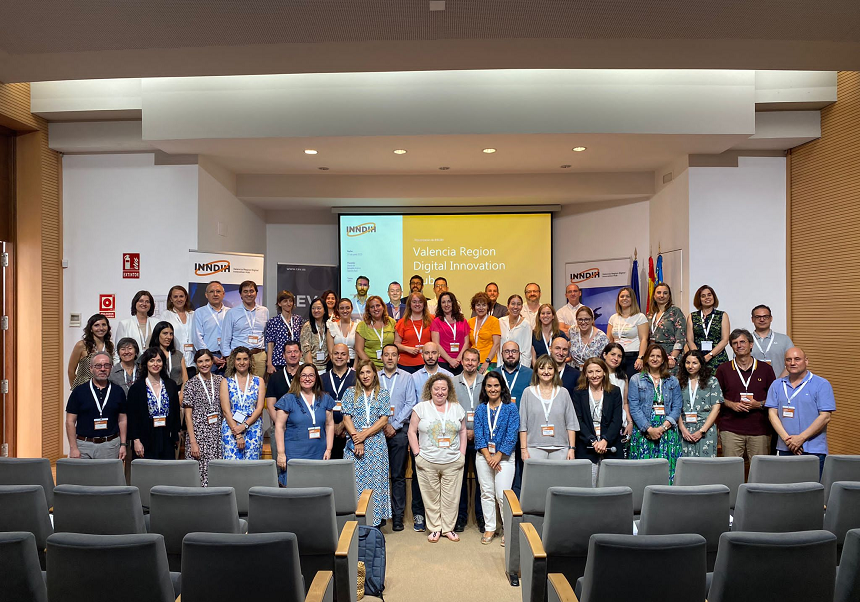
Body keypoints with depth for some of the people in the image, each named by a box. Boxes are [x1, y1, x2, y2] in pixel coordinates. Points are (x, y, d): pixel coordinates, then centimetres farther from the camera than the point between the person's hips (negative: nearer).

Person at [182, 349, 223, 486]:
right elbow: (188, 415, -4)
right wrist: (193, 442, -9)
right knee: (200, 471, -3)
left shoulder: (220, 380, 8)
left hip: (218, 433, 3)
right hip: (199, 434, -3)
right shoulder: (191, 384, -2)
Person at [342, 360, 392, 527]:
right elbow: (347, 418, 1)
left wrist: (364, 434, -10)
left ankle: (377, 520, 6)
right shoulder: (351, 393, 8)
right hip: (354, 444, 0)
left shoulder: (383, 393, 8)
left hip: (376, 444, 0)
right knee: (354, 481, -2)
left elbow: (384, 419, 0)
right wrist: (356, 440, -10)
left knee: (376, 480, -1)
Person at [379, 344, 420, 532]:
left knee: (398, 474, 2)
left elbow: (410, 403, -1)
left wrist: (394, 425, -7)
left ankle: (398, 515, 8)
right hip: (377, 431, 1)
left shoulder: (407, 377, 6)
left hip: (399, 431, -1)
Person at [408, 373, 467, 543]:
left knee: (451, 497, 6)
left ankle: (448, 528, 21)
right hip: (427, 463, -1)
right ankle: (435, 528, 20)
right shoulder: (421, 408, 0)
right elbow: (412, 431, 1)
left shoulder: (457, 408, 8)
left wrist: (462, 454, 5)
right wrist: (417, 454, -4)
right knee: (431, 497, 5)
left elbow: (463, 431, 13)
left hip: (453, 463, 2)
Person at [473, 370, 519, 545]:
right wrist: (488, 456, -10)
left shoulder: (511, 408, -2)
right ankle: (489, 528, 21)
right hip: (484, 457, 3)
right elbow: (478, 434, 2)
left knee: (502, 495, -5)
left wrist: (498, 456, -11)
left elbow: (512, 435, -7)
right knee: (486, 493, 9)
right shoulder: (480, 409, 7)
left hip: (504, 457, -3)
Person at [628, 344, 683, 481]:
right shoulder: (636, 380, 6)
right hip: (643, 432, -2)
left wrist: (663, 427, -9)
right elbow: (634, 408, -2)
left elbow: (677, 407, 5)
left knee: (668, 469, -3)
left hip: (668, 432, 2)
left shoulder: (673, 381, 13)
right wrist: (649, 429, -12)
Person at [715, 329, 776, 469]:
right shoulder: (723, 370, 8)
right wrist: (731, 404, -7)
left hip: (760, 429, 0)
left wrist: (759, 404, -7)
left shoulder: (765, 369, 9)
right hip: (730, 429, 0)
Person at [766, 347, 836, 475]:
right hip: (784, 449, 3)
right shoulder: (777, 385, 11)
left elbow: (825, 417, -6)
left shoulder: (821, 385, 0)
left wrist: (801, 438, -12)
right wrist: (787, 439, -8)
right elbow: (772, 413, 5)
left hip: (813, 450, -3)